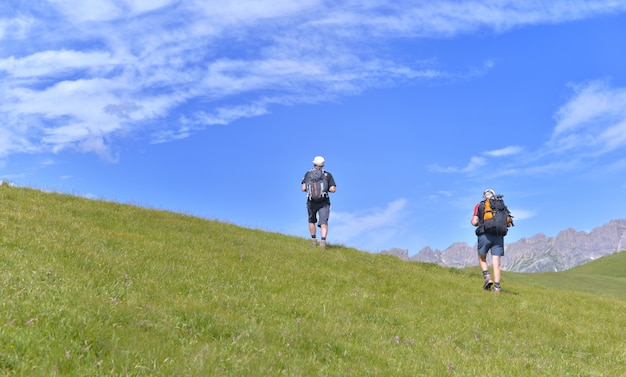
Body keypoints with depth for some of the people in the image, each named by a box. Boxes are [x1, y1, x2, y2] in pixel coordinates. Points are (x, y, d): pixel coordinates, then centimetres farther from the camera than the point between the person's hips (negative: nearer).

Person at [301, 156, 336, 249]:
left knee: (312, 221, 23)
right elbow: (333, 189, -5)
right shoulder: (328, 175, 4)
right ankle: (323, 241, -28)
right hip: (324, 202, -1)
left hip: (311, 202, 1)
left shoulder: (308, 174, 4)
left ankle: (314, 240, 25)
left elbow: (303, 188, -4)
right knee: (323, 223, -7)